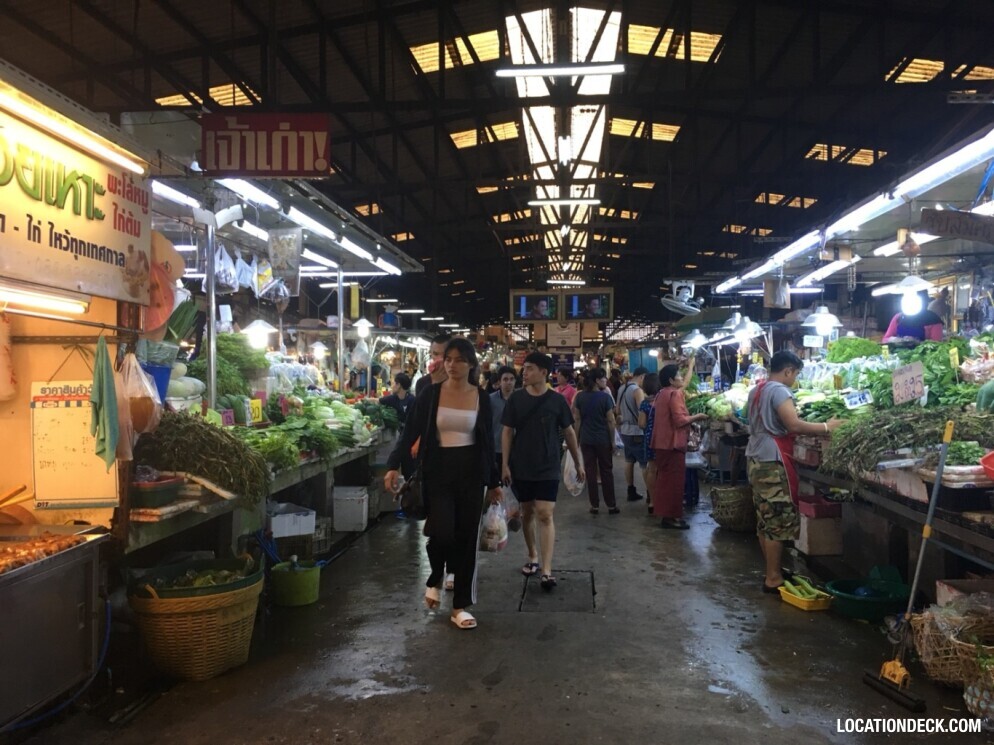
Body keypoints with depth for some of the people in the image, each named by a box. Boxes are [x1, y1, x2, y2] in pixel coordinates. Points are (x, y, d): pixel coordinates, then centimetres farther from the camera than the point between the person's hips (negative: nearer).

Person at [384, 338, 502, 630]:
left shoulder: (481, 398, 2)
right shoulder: (431, 394, -2)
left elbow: (488, 441, 8)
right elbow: (411, 432, -3)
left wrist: (494, 481, 10)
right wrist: (394, 465, -14)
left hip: (471, 470, 2)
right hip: (438, 470, -2)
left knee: (466, 537, 4)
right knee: (442, 532, -13)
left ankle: (461, 606, 18)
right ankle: (435, 579, 22)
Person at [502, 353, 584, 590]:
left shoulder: (557, 400, -5)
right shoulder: (516, 398, -2)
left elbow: (569, 432, 3)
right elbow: (508, 432, 1)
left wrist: (578, 463, 6)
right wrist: (505, 464, -4)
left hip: (548, 467, -2)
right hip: (521, 467, 2)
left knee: (545, 515, -8)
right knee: (527, 512, 14)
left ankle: (547, 570, -7)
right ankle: (533, 557, 32)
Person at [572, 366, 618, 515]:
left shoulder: (580, 396, -1)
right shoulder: (605, 397, -10)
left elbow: (577, 419, 2)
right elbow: (610, 421, -8)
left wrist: (577, 438, 10)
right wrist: (613, 441, 1)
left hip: (586, 439, 3)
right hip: (603, 439, -2)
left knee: (590, 471, 7)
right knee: (606, 471, 8)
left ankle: (594, 505, 10)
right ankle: (611, 505, 12)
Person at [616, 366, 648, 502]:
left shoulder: (621, 389, 9)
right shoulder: (637, 390, -18)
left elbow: (617, 411, 17)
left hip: (625, 431, 9)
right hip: (637, 432, -9)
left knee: (629, 461, 15)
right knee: (645, 464, -2)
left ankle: (631, 492, 21)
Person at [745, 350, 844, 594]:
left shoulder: (756, 390, 16)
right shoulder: (779, 391, -13)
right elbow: (794, 425, -23)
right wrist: (826, 427, -14)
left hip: (756, 458, 10)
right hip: (772, 461, -10)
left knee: (765, 519, 13)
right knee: (778, 521, -4)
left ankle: (771, 571, 21)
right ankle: (773, 579, 0)